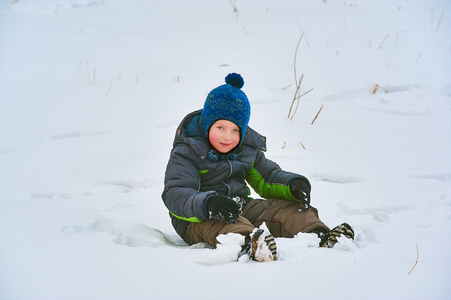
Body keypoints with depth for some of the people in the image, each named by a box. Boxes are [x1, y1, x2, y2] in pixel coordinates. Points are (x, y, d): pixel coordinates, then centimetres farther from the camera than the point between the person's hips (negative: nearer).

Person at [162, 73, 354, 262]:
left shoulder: (248, 149, 10)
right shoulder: (186, 152, -10)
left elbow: (268, 177, 22)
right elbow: (175, 194, -21)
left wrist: (293, 185, -2)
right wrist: (208, 204, -42)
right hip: (198, 220, -7)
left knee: (285, 208, -12)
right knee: (218, 223, -40)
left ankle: (320, 237, -36)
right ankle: (248, 244, -72)